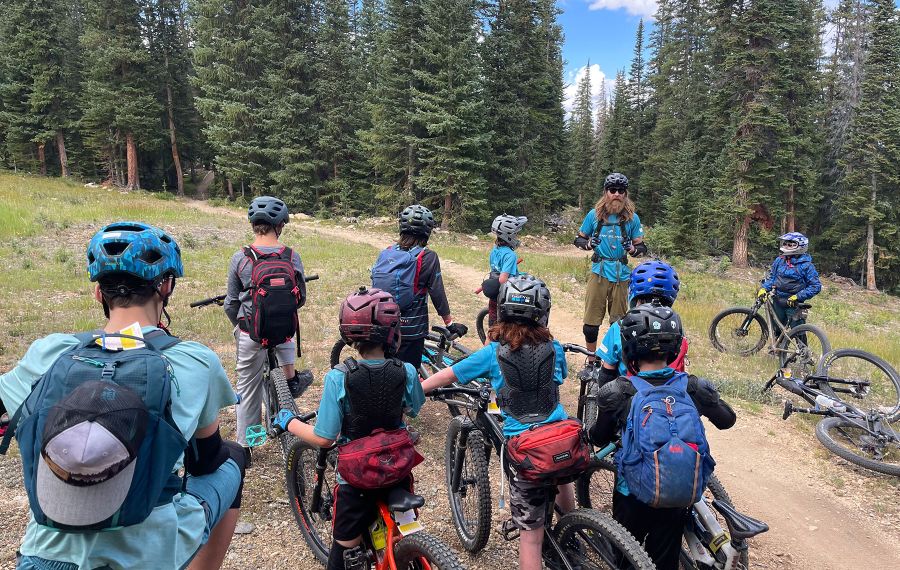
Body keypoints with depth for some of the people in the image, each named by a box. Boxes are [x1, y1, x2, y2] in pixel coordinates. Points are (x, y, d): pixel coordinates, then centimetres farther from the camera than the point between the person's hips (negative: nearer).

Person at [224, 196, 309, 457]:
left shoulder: (240, 258, -9)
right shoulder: (292, 256, -8)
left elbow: (231, 303, -3)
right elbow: (301, 298, 2)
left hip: (251, 333, -1)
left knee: (248, 389, 14)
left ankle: (244, 446, 25)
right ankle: (291, 378, 35)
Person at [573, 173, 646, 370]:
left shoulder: (632, 218, 3)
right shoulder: (594, 215, 3)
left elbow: (642, 247, 6)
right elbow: (579, 239, 10)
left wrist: (632, 249, -17)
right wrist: (589, 244, -11)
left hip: (622, 275, 1)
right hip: (599, 272, 0)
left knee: (618, 321, 8)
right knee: (591, 321, -2)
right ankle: (591, 360, 17)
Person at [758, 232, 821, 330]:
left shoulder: (806, 265, -10)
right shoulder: (780, 260, 4)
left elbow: (816, 286, -12)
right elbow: (771, 276, 11)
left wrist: (797, 297, -20)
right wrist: (763, 288, -8)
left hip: (793, 303, -5)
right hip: (778, 302, 5)